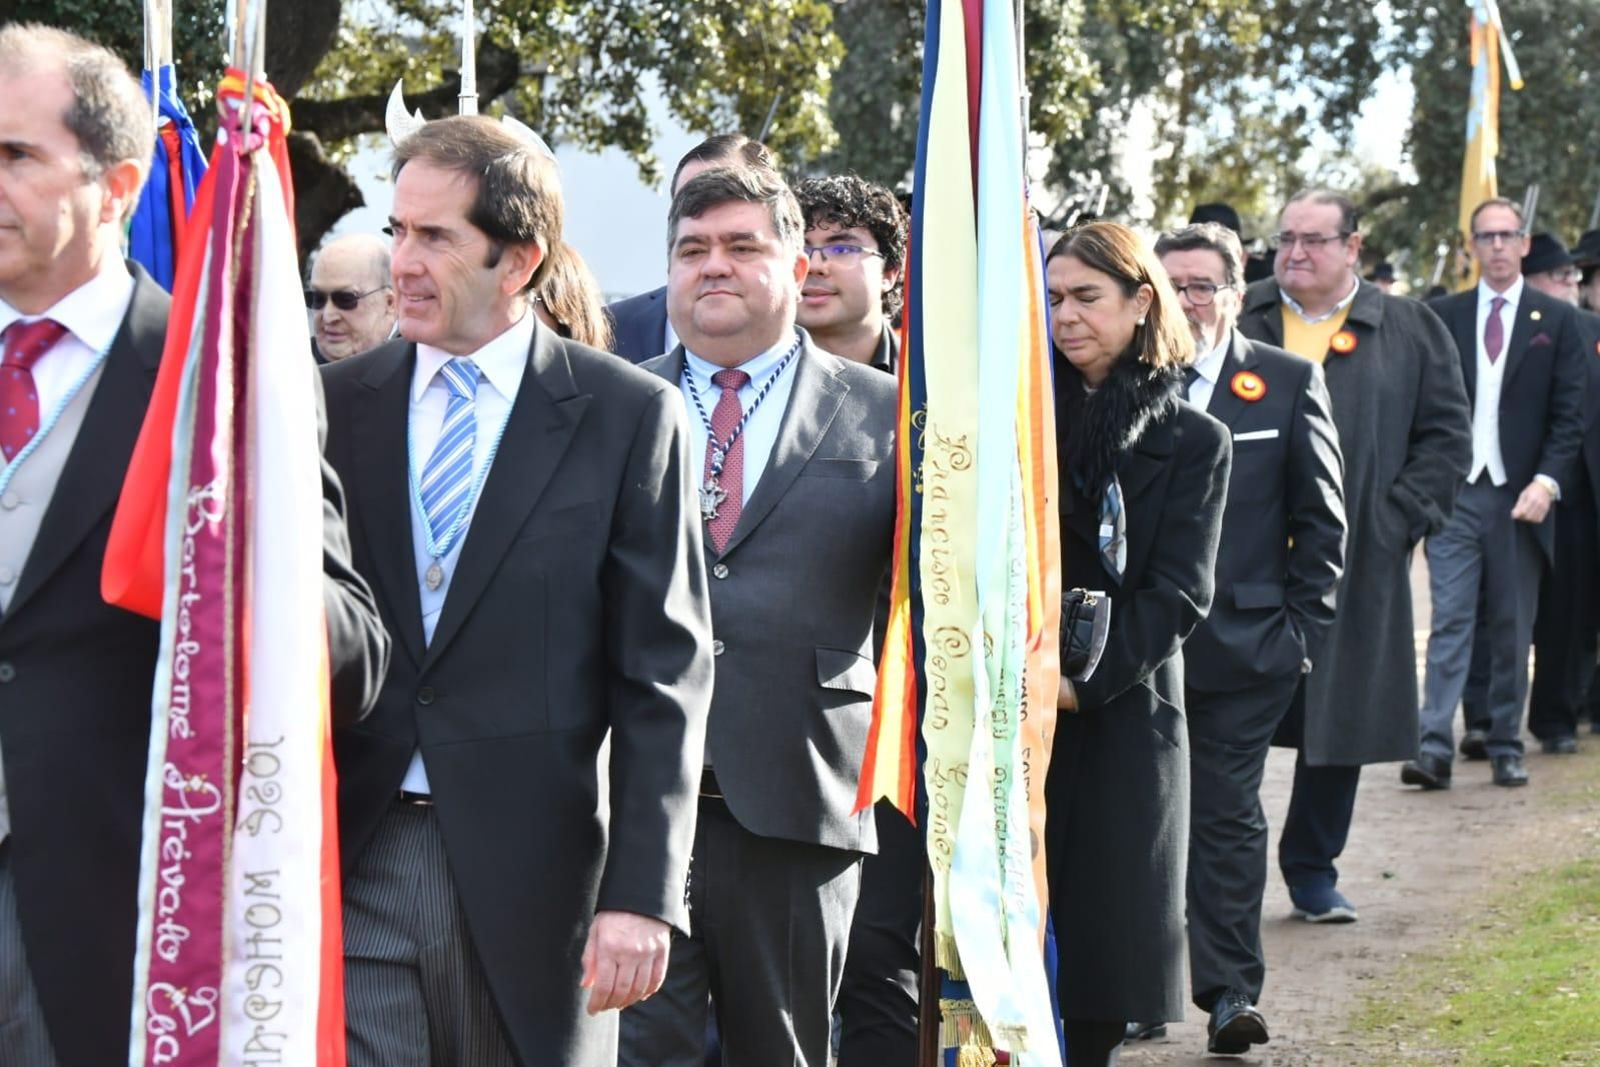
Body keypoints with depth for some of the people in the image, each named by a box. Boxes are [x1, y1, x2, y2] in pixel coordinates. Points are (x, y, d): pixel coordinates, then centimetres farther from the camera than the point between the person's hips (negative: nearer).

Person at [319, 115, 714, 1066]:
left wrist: (642, 892, -10)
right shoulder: (334, 403, 8)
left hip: (532, 874, -2)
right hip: (349, 866, 2)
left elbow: (665, 673, -3)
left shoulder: (629, 416, -1)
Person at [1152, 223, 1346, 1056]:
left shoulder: (1289, 383, 3)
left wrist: (1303, 629, -1)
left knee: (1227, 815, 2)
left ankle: (1231, 991, 6)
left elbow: (1321, 520, 5)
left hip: (1243, 642, -1)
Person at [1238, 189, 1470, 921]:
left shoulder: (1411, 332, 7)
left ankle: (1312, 870, 20)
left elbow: (1447, 436, 6)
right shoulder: (1236, 320, 7)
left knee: (1342, 720, 6)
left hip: (1355, 565, 1)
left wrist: (1393, 523, -6)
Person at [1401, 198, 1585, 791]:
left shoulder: (1556, 320, 4)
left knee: (1513, 630, 7)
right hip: (1455, 492, 0)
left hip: (1520, 496, 0)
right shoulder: (1444, 317, 7)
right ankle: (1434, 746, -11)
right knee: (1450, 621, -7)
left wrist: (1547, 481, -13)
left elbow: (1569, 414, 0)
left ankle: (1506, 746, 15)